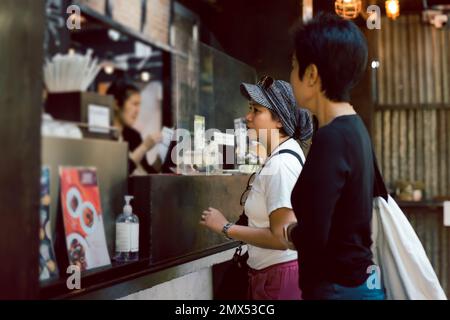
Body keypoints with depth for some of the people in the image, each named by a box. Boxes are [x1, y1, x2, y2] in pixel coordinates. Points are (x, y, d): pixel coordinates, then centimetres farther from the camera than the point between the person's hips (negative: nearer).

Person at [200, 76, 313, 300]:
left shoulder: (281, 163, -22)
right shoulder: (280, 155, 9)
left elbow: (281, 237, -25)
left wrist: (225, 227, -18)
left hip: (280, 274, -9)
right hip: (270, 271, 9)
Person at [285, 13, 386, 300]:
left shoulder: (331, 138, -21)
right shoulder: (356, 128, 8)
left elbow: (313, 237, -24)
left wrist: (291, 231, -5)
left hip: (338, 287, -9)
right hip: (360, 279, 9)